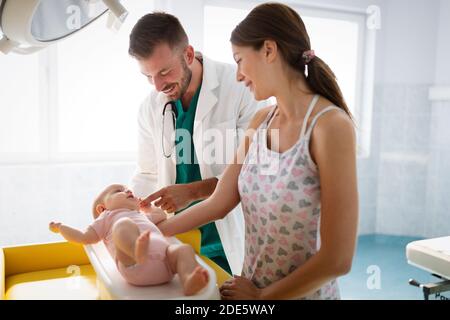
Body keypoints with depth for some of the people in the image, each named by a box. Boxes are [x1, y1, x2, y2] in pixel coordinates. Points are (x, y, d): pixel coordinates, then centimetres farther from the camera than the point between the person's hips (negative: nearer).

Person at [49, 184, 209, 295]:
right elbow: (84, 238, 30)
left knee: (184, 249, -22)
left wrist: (146, 206, 66)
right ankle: (137, 251, -61)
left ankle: (189, 281, -51)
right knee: (124, 224, -29)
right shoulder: (107, 218, 34)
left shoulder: (142, 216, 47)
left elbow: (162, 216, 63)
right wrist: (60, 227, 31)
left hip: (163, 255, 5)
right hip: (133, 264, -5)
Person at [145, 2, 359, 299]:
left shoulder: (331, 126, -22)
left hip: (304, 293, -6)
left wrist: (261, 296, -10)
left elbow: (337, 259, -21)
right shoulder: (261, 121, 0)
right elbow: (218, 203, 3)